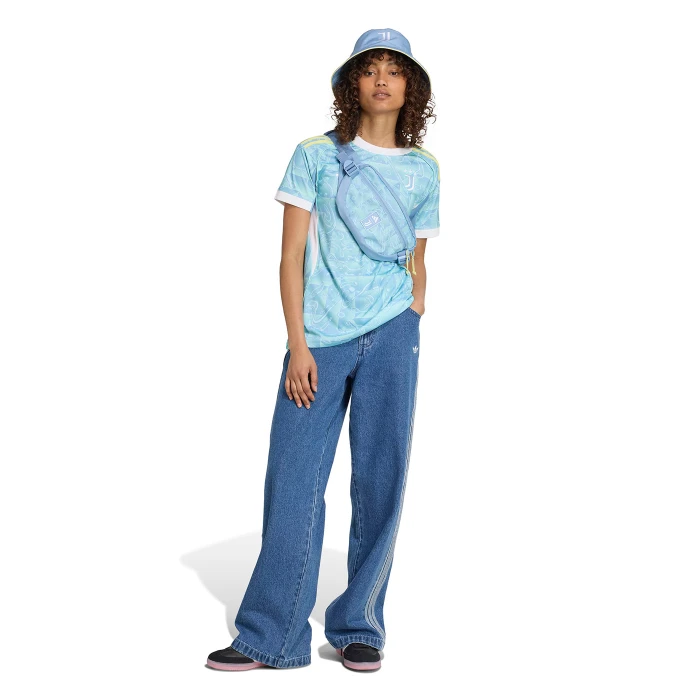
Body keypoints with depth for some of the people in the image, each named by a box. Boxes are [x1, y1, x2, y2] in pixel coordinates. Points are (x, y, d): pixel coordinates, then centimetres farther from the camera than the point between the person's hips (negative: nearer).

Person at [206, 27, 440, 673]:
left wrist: (414, 321, 5)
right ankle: (270, 636, 7)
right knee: (294, 482, -2)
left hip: (390, 336, 2)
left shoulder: (424, 170, 11)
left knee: (381, 482, 3)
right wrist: (297, 345, -6)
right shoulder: (316, 155, 5)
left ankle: (358, 628, 16)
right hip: (318, 340, -1)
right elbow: (291, 256, 2)